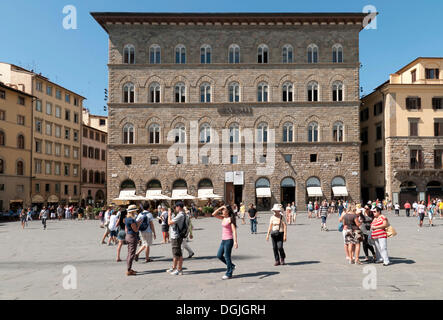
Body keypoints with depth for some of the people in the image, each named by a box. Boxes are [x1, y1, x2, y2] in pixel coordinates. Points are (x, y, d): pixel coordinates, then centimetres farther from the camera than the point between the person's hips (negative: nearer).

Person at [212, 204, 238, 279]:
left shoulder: (230, 219, -12)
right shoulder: (223, 218, 10)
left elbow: (234, 231, -17)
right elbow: (214, 214, 9)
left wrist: (235, 241, -23)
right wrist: (220, 208, -1)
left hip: (229, 240, -8)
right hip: (223, 240, 8)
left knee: (227, 257, 0)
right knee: (219, 255, 12)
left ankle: (229, 274, 13)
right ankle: (231, 266, 29)